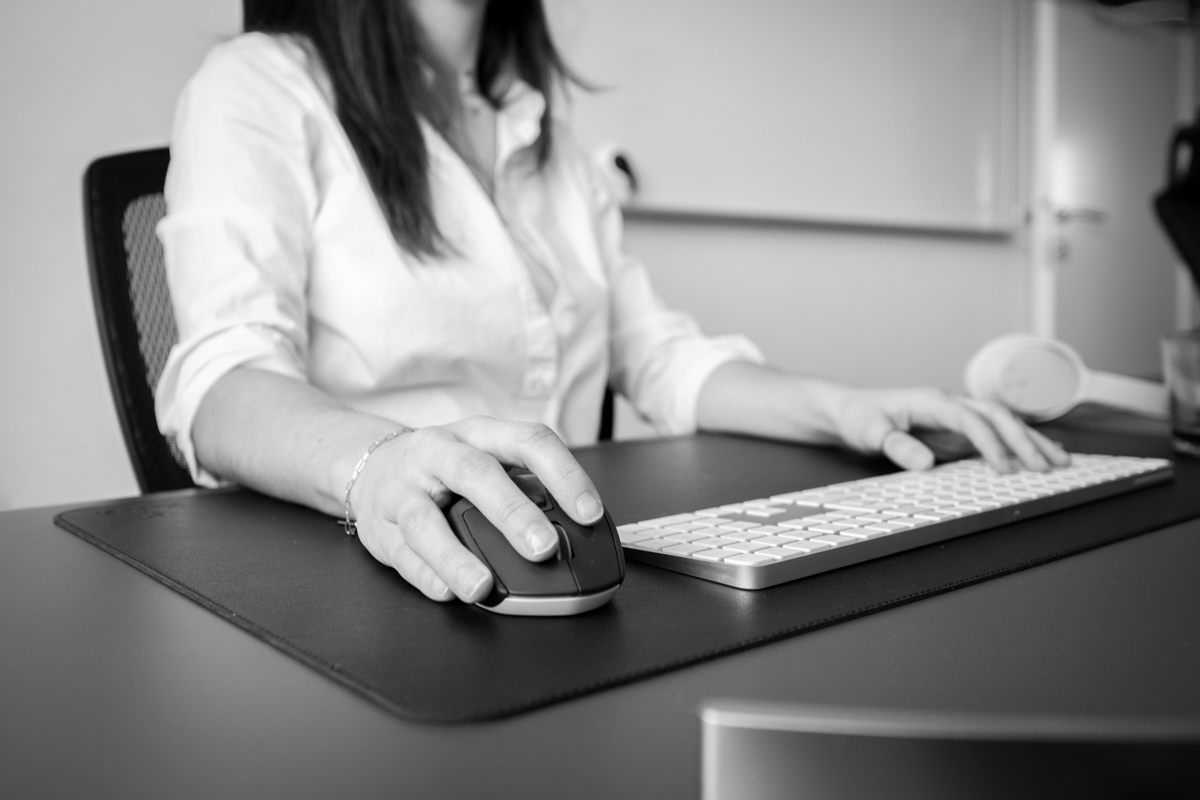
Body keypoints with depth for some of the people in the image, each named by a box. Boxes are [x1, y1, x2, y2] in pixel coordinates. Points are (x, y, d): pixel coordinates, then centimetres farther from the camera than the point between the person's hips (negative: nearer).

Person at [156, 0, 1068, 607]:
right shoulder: (259, 88, -3)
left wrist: (842, 405, -2)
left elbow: (660, 356, 15)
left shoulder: (545, 139, 16)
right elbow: (226, 379, -18)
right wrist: (372, 464, -40)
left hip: (554, 575, 5)